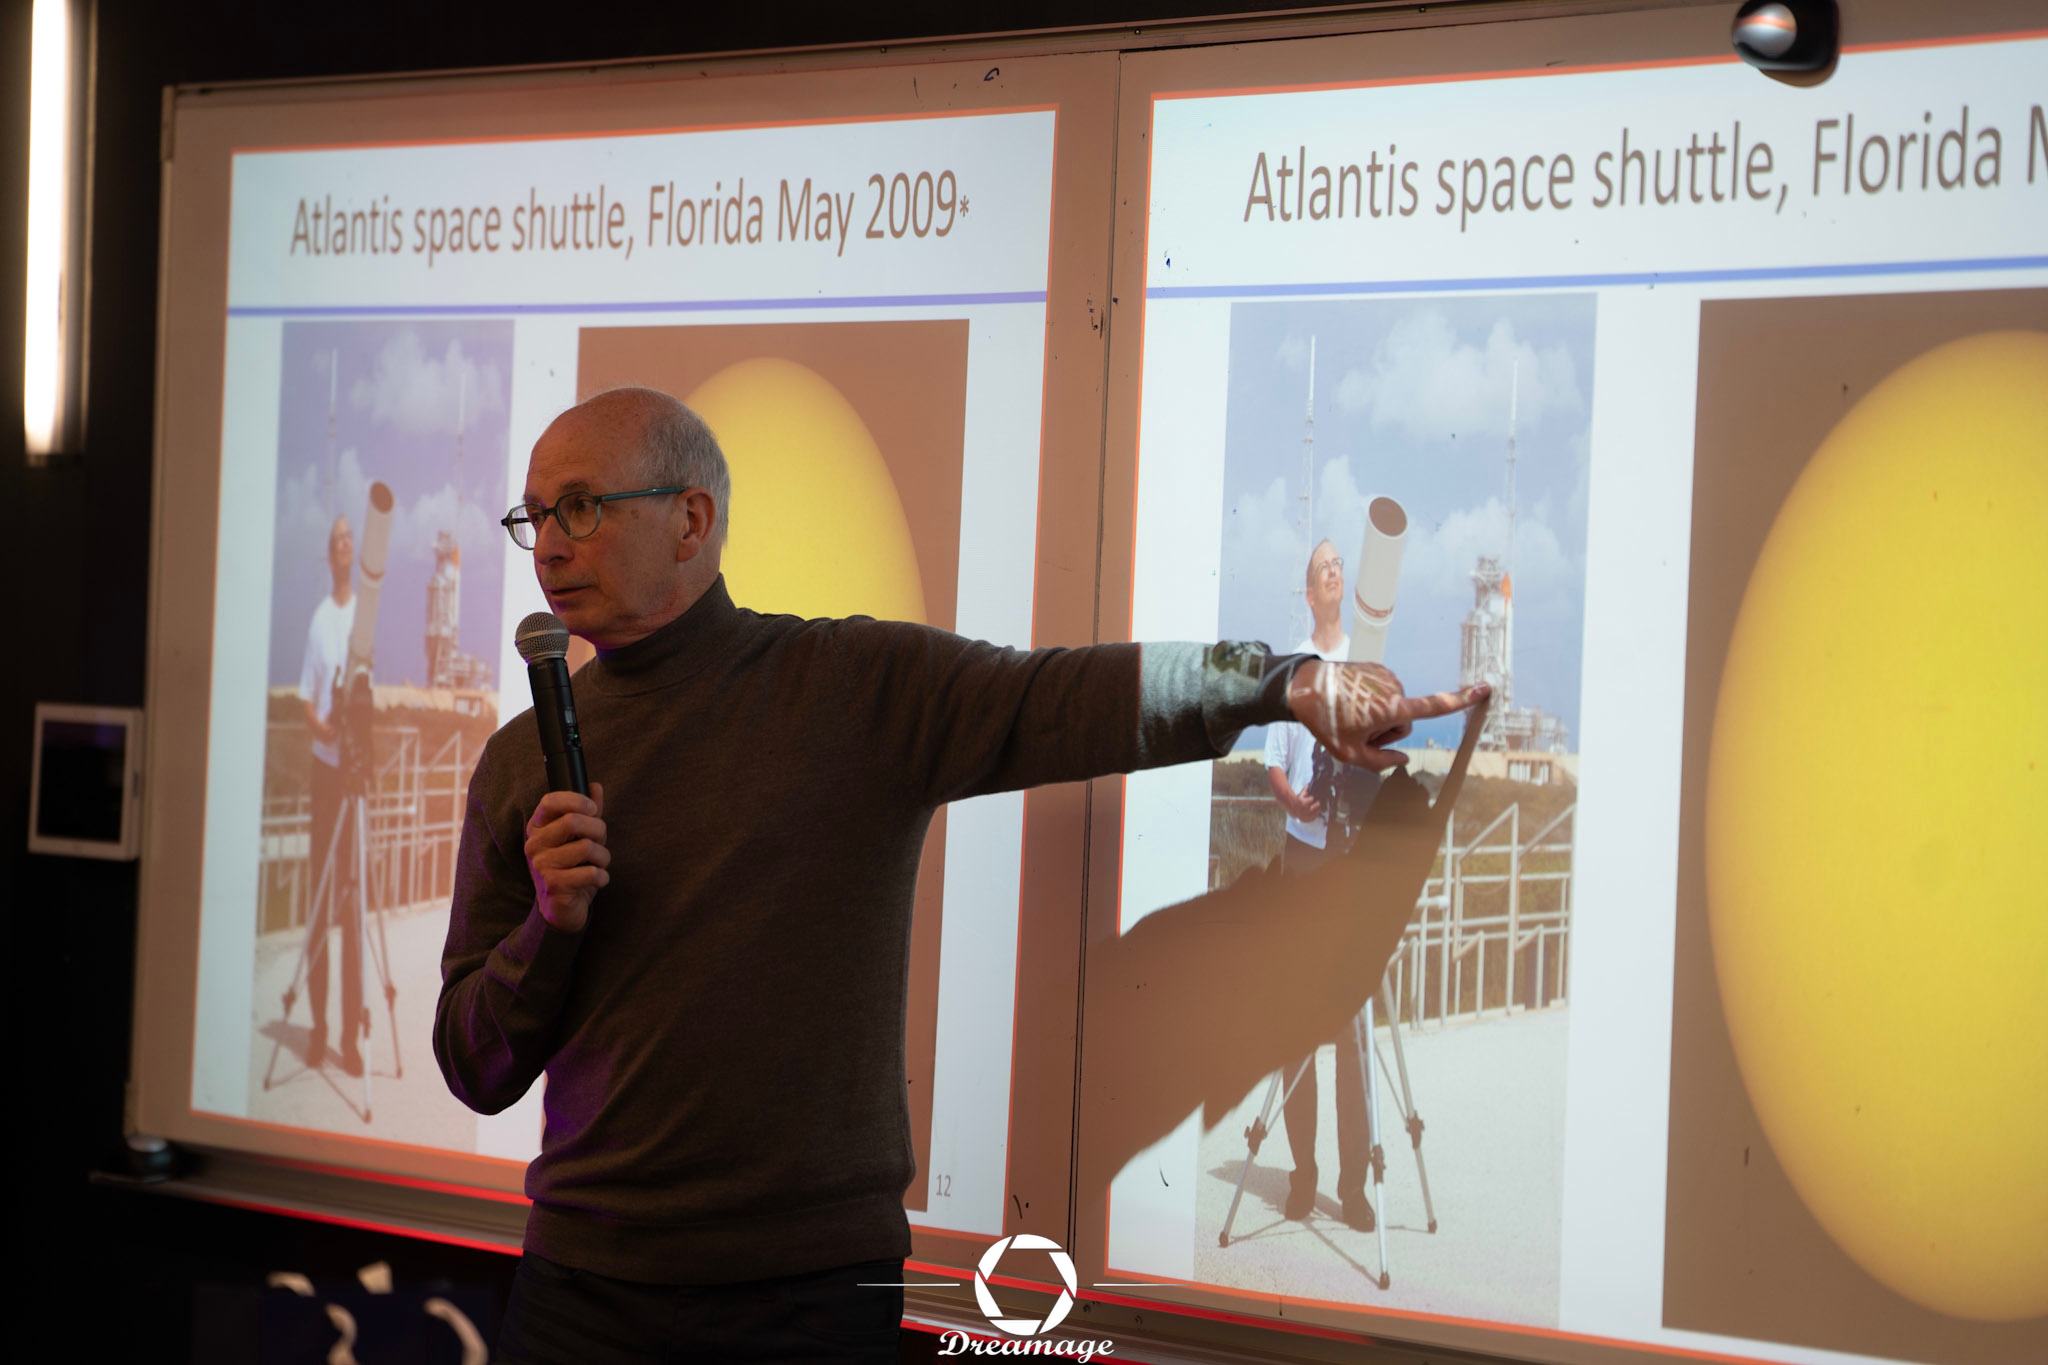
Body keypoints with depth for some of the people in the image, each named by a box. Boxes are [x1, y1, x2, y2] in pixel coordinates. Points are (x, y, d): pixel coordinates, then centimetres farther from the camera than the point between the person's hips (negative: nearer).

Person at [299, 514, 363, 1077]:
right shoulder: (318, 617, 10)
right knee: (320, 890, 4)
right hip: (323, 761, 3)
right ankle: (318, 1023, 10)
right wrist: (316, 720, -9)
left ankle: (351, 1030, 0)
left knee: (352, 893, -3)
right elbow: (307, 693, 11)